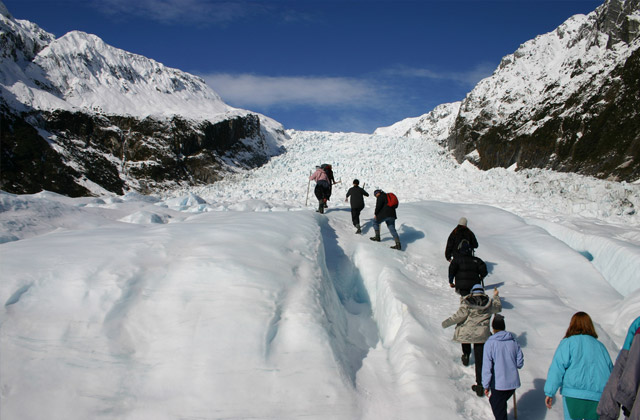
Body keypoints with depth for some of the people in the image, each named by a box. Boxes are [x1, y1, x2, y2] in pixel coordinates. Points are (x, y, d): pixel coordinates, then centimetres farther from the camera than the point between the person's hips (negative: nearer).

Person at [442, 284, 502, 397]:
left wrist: (446, 323, 2)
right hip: (481, 335, 1)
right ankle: (480, 385, 1)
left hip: (466, 333, -1)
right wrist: (496, 296, 40)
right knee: (480, 360, 4)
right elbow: (498, 307, 24)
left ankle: (466, 356, 41)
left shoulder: (467, 304, -6)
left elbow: (459, 316, -10)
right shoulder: (489, 303, 4)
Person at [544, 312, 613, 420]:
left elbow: (557, 368, -7)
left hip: (574, 394, -4)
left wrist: (549, 392, -6)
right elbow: (611, 371, 19)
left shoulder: (567, 343, 2)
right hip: (599, 398, 4)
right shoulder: (600, 346, 15)